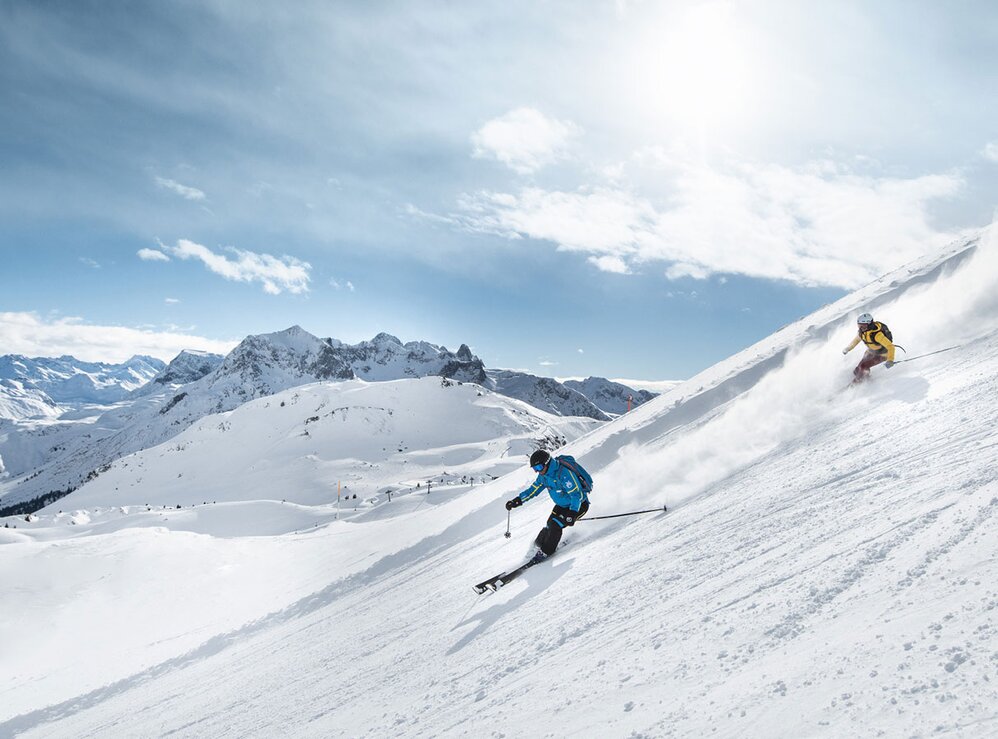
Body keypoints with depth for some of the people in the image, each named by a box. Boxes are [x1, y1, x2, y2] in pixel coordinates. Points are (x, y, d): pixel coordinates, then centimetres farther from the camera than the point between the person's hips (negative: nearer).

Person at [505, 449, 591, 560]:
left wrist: (572, 513, -40)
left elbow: (577, 495, -32)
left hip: (579, 505, -7)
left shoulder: (564, 473, -34)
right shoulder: (544, 474, -8)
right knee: (550, 525, -1)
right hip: (562, 505, 7)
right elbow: (534, 489, 4)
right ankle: (539, 543, 24)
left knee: (555, 525, -19)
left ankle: (545, 552, -4)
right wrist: (517, 500, -3)